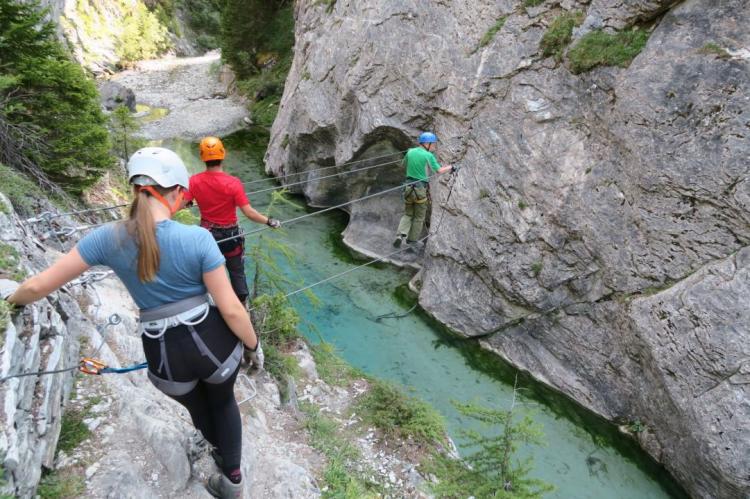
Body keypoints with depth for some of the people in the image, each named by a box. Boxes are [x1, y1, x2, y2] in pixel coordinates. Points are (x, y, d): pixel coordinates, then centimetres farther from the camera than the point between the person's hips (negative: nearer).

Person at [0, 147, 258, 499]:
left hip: (167, 358, 2)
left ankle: (223, 449, 64)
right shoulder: (197, 238, -22)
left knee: (197, 408, 36)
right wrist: (255, 345, 1)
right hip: (217, 343, -2)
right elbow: (231, 309, -17)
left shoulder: (109, 238, -13)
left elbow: (39, 286, -3)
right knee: (223, 402, 32)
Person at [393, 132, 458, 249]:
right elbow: (439, 170, -8)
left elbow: (404, 164, 22)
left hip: (408, 186, 4)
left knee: (408, 214, 16)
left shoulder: (410, 152, 4)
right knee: (419, 217, 11)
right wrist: (451, 167, 8)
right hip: (421, 188, -4)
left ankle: (401, 234, -6)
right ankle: (412, 242, 17)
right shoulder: (428, 155, -10)